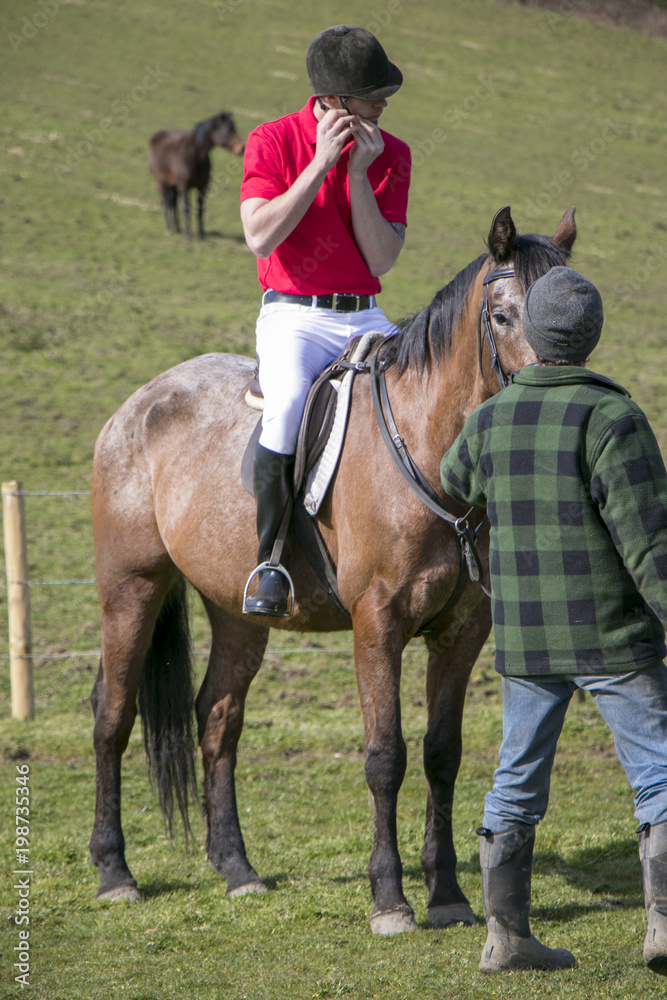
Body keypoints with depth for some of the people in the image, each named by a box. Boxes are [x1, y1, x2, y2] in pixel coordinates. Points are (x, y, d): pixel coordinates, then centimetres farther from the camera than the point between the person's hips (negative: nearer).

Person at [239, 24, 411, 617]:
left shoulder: (393, 155, 5)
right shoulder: (272, 141, -4)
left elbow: (382, 261, -3)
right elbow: (261, 237, -17)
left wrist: (359, 174, -13)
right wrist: (322, 162, -19)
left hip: (367, 318, 4)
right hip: (294, 317, -4)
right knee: (289, 400, -34)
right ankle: (271, 557, -23)